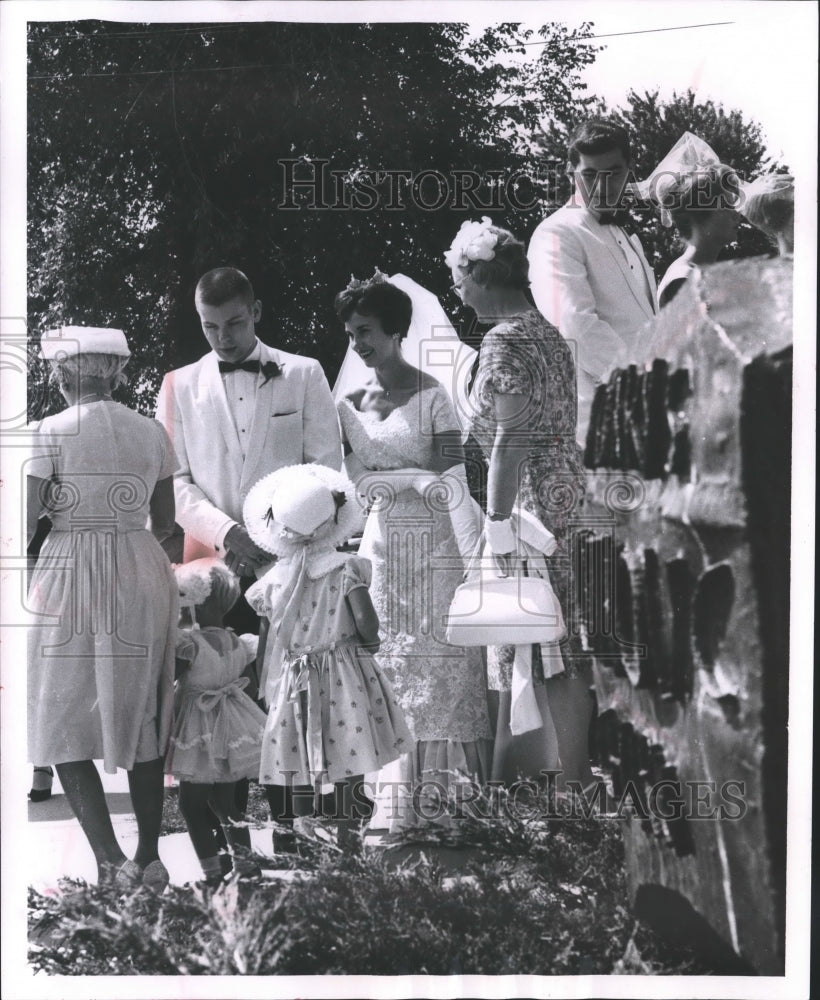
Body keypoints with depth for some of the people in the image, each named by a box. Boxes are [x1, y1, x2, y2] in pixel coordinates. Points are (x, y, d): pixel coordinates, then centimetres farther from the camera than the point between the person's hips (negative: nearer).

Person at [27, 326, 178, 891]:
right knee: (143, 721, 15)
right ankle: (150, 858, 19)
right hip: (144, 578, 5)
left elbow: (25, 523, -12)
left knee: (64, 729, 5)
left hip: (71, 581, -5)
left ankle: (111, 863, -6)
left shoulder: (52, 433, -11)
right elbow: (165, 523, 10)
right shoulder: (153, 433, 3)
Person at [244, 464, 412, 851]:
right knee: (347, 754, 5)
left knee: (301, 755, 11)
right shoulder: (345, 569, -12)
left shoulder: (274, 579, -4)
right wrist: (370, 641, 3)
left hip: (293, 678, 3)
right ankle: (346, 830, 7)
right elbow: (366, 622, -15)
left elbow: (270, 639, 4)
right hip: (342, 674, -3)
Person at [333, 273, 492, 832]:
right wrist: (421, 479, -11)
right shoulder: (351, 404, 11)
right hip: (380, 544, 5)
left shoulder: (431, 395, -4)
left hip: (433, 547, -5)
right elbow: (358, 478, 2)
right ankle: (402, 796, 5)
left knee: (440, 663, -4)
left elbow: (455, 482, -10)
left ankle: (443, 796, 1)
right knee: (390, 668, 2)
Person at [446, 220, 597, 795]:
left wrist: (499, 526, -19)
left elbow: (510, 439, -20)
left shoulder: (504, 342, -14)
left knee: (552, 650, -4)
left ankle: (575, 780, 3)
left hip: (535, 503, -10)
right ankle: (503, 769, 23)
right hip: (567, 493, 10)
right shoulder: (548, 333, 15)